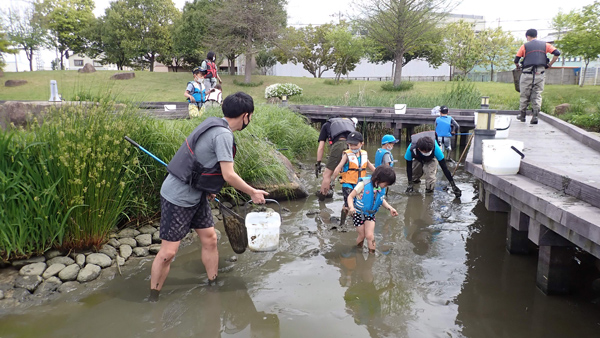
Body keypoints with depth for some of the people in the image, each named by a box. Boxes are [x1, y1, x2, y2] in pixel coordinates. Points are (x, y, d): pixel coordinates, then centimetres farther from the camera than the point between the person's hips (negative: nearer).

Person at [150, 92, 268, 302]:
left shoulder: (214, 124, 5)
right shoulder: (223, 135, -23)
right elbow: (228, 175, -25)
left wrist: (207, 189, 27)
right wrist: (253, 193, -11)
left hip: (195, 194, 10)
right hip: (178, 197, -10)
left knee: (209, 238, 13)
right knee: (168, 251, -3)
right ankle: (153, 300, 14)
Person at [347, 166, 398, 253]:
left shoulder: (382, 188, -10)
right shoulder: (364, 184, -27)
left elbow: (381, 200, 10)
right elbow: (350, 196, -21)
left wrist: (390, 208, -5)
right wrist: (351, 207, -39)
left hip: (370, 214, 3)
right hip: (358, 213, -3)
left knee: (370, 236, -8)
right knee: (362, 236, 6)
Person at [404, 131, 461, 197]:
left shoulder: (435, 148, -42)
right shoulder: (411, 149, -41)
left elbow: (444, 166, -36)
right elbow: (409, 166, -27)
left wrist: (453, 185, -35)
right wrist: (410, 184, -26)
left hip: (431, 159, -2)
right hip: (418, 159, 2)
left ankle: (429, 189, -6)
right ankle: (415, 179, 25)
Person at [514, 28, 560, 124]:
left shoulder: (525, 46, 6)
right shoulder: (545, 45, 13)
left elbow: (516, 60, 3)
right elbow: (557, 53, 5)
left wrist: (518, 66, 24)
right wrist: (550, 64, 15)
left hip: (527, 74, -2)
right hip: (540, 74, 2)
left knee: (525, 95, 9)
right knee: (537, 95, 5)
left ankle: (522, 115, 18)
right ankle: (535, 116, -9)